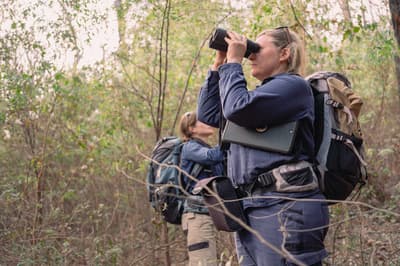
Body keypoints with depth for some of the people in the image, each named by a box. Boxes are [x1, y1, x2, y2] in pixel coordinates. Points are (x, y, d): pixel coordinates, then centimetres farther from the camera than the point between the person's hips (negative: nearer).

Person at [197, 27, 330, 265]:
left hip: (285, 206, -9)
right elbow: (208, 114, 29)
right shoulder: (262, 93, 25)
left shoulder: (293, 85, -2)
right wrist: (219, 65, 21)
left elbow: (238, 109, -16)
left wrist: (233, 62, -1)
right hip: (250, 207, 9)